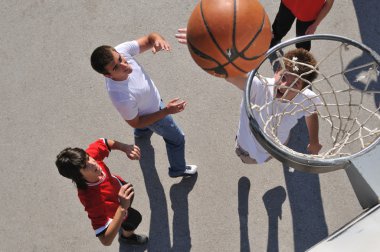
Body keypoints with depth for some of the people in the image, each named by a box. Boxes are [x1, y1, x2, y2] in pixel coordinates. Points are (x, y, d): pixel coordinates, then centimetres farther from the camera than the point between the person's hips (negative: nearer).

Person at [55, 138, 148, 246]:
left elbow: (103, 142, -16)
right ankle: (127, 236, 63)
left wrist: (125, 147, -35)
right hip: (118, 210, -4)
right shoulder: (91, 198, -53)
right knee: (134, 219, 26)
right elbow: (106, 241, -54)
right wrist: (123, 207, -62)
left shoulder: (91, 154, -40)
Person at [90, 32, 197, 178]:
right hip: (153, 112, -5)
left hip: (150, 99, 6)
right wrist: (167, 111, -28)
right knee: (177, 139, 21)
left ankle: (142, 133, 77)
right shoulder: (121, 98, -47)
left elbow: (149, 39, -23)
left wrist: (158, 39, -48)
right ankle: (178, 169, 51)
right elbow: (135, 123, -26)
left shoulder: (121, 50, -37)